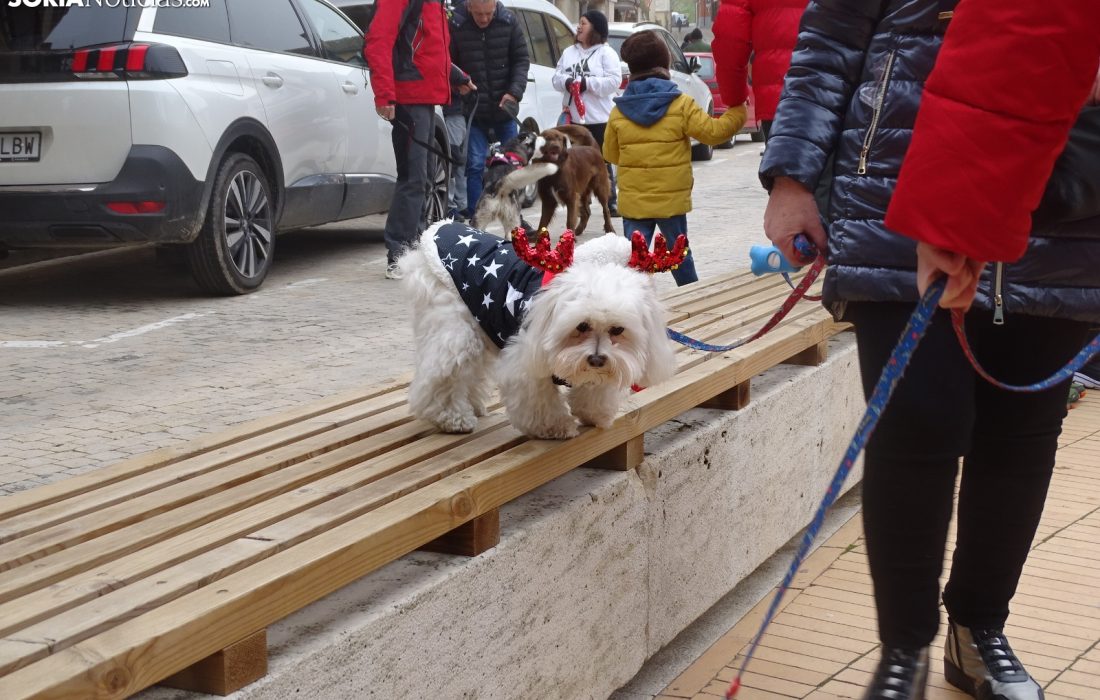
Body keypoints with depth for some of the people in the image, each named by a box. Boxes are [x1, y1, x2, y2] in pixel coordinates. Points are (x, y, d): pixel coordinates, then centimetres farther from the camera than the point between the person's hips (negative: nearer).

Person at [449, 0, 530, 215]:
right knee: (475, 165, -5)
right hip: (473, 109, -3)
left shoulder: (509, 22, -4)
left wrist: (514, 92, -11)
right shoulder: (456, 25, -11)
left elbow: (521, 59, 1)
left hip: (504, 108, 3)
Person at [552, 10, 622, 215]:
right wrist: (567, 82, -13)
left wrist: (587, 83, -20)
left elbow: (614, 82, -14)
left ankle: (611, 202, 9)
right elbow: (556, 78, 9)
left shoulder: (606, 53, -5)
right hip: (574, 117, 5)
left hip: (599, 118, -5)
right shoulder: (569, 52, 12)